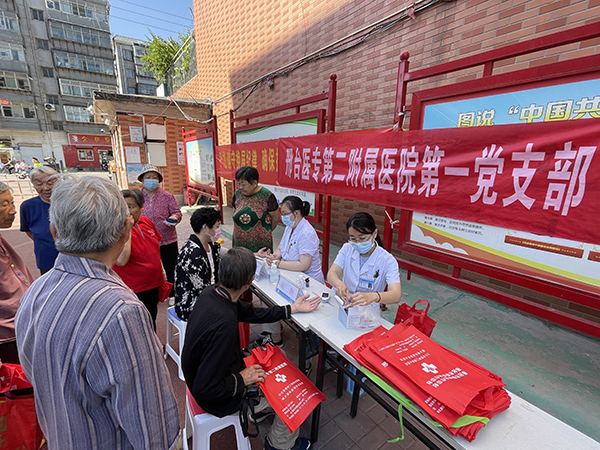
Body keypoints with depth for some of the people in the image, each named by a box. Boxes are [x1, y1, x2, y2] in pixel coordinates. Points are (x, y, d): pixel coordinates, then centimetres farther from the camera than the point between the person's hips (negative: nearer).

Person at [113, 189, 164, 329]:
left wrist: (161, 274, 16)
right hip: (134, 290, -6)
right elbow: (121, 260, -33)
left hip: (154, 284, 6)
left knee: (151, 322, 27)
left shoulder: (146, 222, 0)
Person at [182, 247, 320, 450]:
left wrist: (292, 308, 3)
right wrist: (242, 379, -17)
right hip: (219, 398, -7)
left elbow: (251, 313, 0)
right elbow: (204, 389, -32)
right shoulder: (224, 325, -41)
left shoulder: (212, 292, -14)